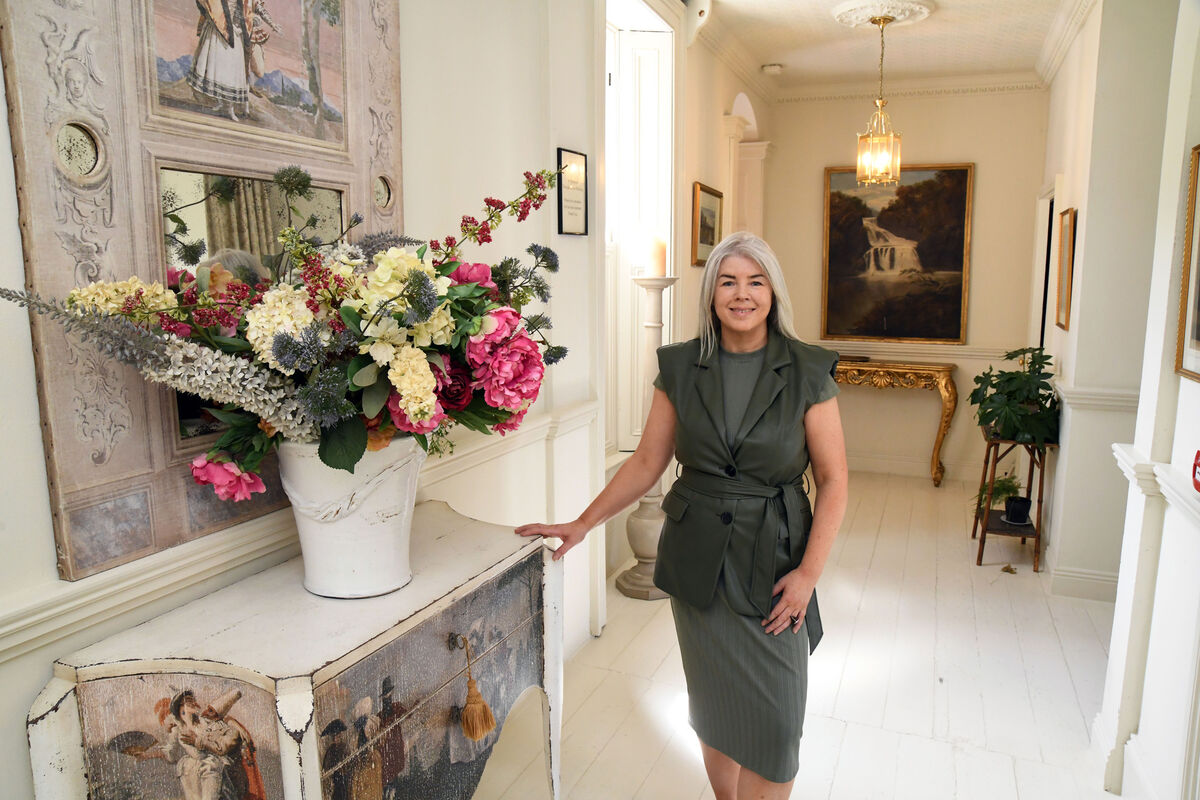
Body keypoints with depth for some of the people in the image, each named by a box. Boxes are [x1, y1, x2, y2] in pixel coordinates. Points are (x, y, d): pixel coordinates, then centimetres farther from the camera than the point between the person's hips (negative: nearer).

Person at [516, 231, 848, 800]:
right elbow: (646, 463, 4)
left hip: (773, 561, -1)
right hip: (697, 559, 2)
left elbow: (833, 480, -4)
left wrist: (809, 571, -11)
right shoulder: (680, 368, 0)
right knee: (713, 708, 14)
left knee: (772, 718, 3)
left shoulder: (807, 372, -6)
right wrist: (584, 523, -2)